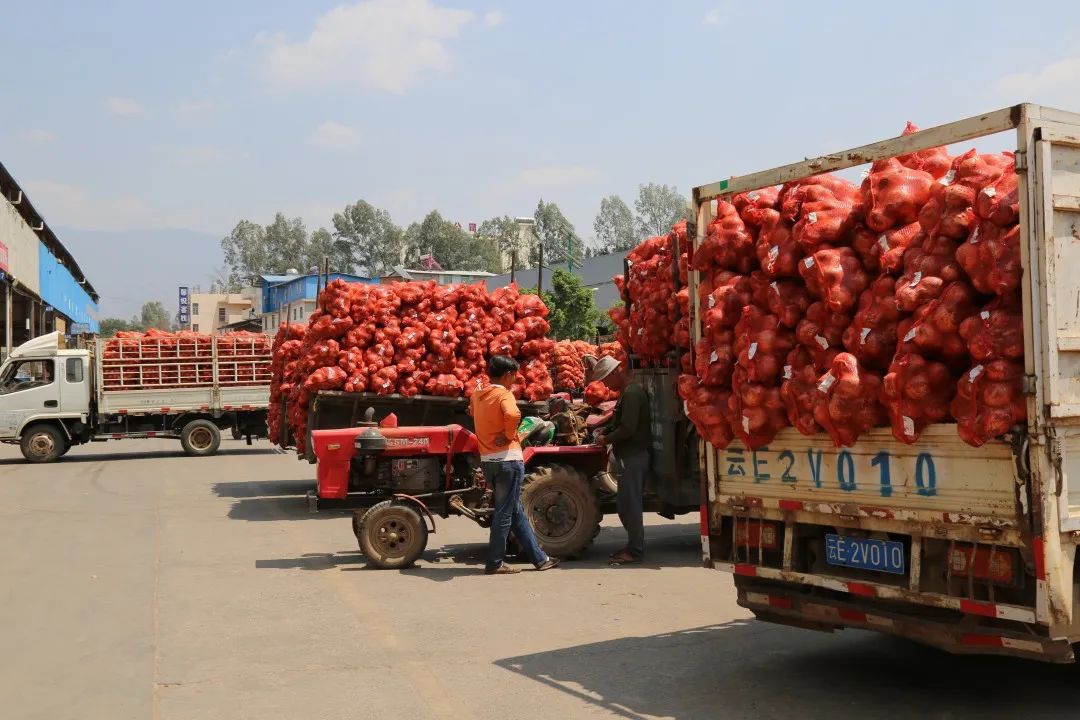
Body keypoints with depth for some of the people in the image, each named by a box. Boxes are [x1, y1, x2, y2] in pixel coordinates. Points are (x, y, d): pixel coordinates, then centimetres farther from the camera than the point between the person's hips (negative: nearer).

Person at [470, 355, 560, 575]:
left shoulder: (477, 396, 11)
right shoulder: (504, 395, -12)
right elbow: (512, 414, -33)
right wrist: (509, 435, -16)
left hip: (487, 460, 8)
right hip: (508, 459, -8)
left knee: (516, 510, 13)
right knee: (505, 512, 1)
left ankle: (539, 558, 20)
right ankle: (494, 563, 5)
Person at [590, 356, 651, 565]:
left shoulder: (631, 393, -17)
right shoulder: (629, 391, 16)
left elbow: (628, 428, -23)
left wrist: (606, 440, -10)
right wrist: (605, 433, 11)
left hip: (632, 457, -10)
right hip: (630, 455, 10)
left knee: (629, 504, -6)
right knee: (627, 504, 14)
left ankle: (635, 550, -2)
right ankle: (634, 546, 20)